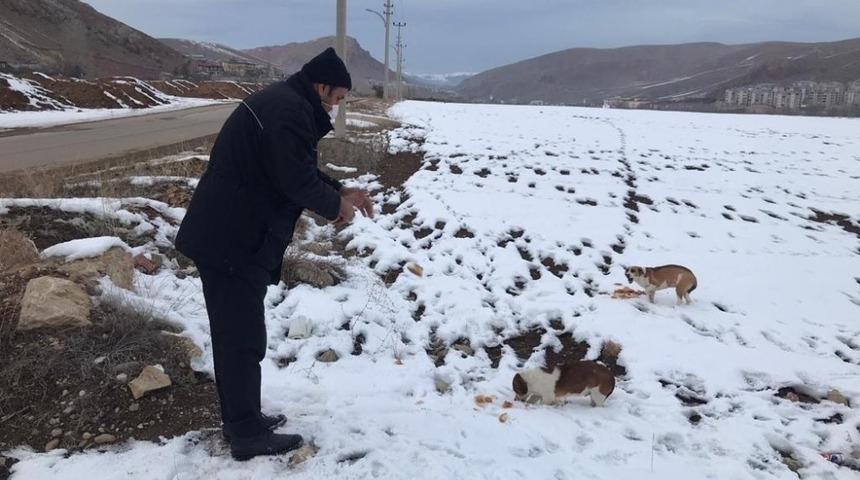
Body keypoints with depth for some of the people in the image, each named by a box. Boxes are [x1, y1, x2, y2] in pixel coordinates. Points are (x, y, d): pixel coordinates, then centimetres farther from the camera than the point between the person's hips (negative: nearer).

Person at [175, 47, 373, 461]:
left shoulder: (281, 102, 16)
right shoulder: (290, 111, -18)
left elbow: (300, 169, 21)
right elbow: (297, 180, -21)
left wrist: (342, 191, 12)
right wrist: (335, 206, -4)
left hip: (223, 235, 11)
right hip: (235, 241, -11)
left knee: (232, 332, 18)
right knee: (244, 337, -1)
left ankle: (240, 419, 32)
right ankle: (248, 435, 12)